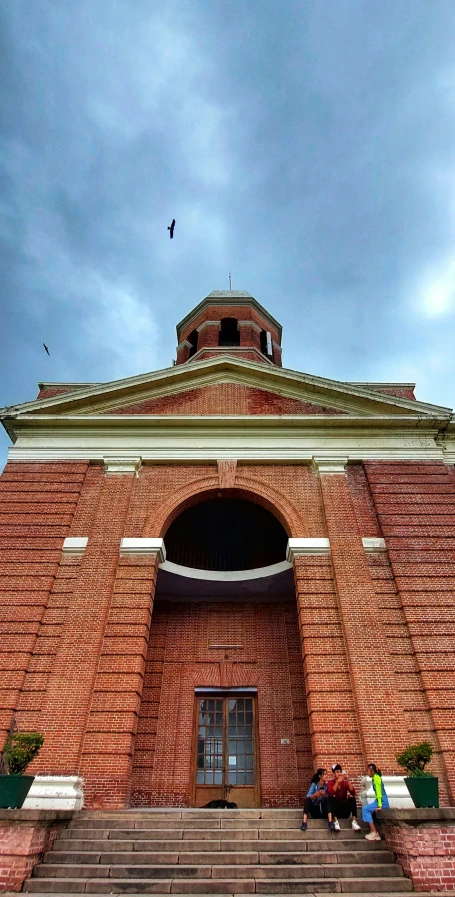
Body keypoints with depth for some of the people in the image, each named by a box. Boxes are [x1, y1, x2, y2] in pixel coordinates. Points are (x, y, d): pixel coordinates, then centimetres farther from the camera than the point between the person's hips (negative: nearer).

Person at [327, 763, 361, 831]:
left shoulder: (345, 782, 2)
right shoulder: (330, 782, -4)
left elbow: (353, 793, -14)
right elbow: (331, 793, -24)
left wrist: (348, 780, -23)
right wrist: (338, 781, -31)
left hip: (345, 811, 2)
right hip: (335, 809, -2)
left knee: (352, 798, -19)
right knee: (331, 798, -29)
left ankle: (354, 821, -28)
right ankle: (335, 821, -34)